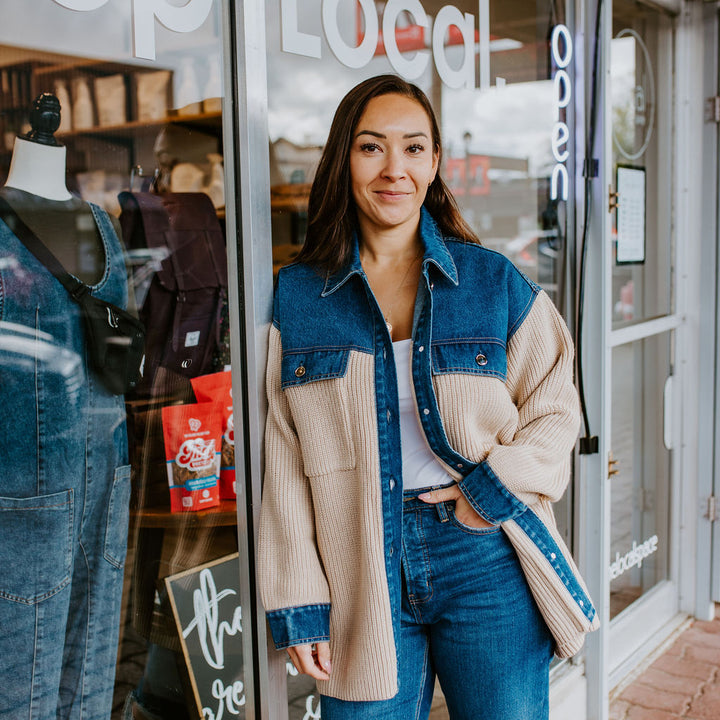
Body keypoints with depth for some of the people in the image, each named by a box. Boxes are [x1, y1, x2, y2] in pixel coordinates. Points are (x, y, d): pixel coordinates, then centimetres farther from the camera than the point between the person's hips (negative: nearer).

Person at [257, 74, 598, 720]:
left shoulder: (494, 283, 2)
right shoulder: (296, 297, 3)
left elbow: (555, 412, 7)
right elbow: (284, 457, 2)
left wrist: (500, 485, -12)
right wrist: (298, 602, -1)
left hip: (486, 564, 0)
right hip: (362, 574, 0)